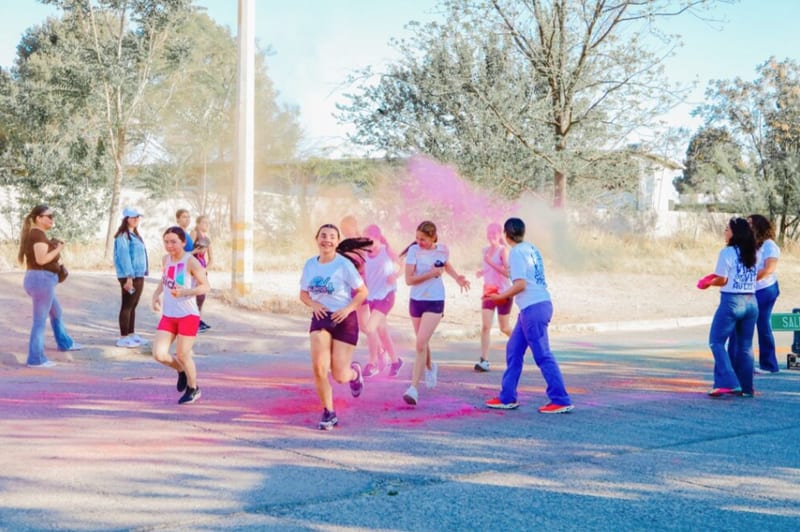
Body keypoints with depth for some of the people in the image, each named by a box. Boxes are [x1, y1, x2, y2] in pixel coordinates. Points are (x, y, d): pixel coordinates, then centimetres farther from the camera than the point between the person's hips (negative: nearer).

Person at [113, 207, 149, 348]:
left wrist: (143, 273, 10)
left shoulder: (135, 234, 16)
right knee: (127, 306, -6)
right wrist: (129, 277, -23)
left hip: (139, 275, 9)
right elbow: (124, 256, -19)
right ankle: (123, 338, -4)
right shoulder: (123, 235, -13)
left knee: (133, 306, 13)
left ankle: (131, 334, 20)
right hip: (130, 276, -9)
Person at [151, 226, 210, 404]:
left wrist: (184, 291, -29)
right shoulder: (165, 260, 6)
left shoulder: (190, 261, -13)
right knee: (159, 354, -4)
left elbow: (205, 286, -14)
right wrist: (156, 294, 5)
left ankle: (193, 388, 25)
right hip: (168, 315, 6)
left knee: (182, 355, 0)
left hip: (188, 315, -6)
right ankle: (181, 370, 29)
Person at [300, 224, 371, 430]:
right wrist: (313, 304, -8)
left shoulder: (344, 264, -10)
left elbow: (363, 291, -5)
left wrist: (348, 309, -19)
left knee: (339, 376, -2)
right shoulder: (310, 264, 2)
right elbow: (303, 293, 13)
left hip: (344, 320, -3)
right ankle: (328, 413, 2)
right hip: (320, 319, 3)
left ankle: (354, 372, 37)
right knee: (319, 368, -15)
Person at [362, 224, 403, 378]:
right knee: (381, 330, 15)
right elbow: (363, 274, 10)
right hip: (371, 296, 6)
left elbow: (399, 269, 1)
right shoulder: (365, 255, 2)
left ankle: (373, 363, -3)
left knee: (370, 328, -18)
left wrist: (394, 275, -19)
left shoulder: (387, 251, -9)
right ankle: (395, 361, 33)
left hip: (385, 296, -5)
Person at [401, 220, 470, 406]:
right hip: (416, 300, 1)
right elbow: (409, 279, -16)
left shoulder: (443, 250, -3)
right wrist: (431, 274, -22)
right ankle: (430, 368, 51)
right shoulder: (414, 250, -11)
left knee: (421, 344, -15)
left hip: (435, 302, -1)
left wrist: (457, 277, 5)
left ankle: (414, 388, -14)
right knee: (422, 343, 18)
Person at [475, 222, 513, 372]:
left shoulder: (503, 250, -10)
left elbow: (507, 272, -21)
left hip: (503, 292, -5)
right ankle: (484, 361, -12)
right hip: (489, 292, 5)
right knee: (485, 326, -9)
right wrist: (482, 271, 6)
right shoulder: (486, 250, 9)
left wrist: (491, 262, -26)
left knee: (504, 328, 8)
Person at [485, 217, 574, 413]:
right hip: (541, 303, 9)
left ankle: (561, 401, -3)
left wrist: (500, 296, -5)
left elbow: (521, 284, -16)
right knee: (514, 350, 14)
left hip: (532, 308, -9)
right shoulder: (532, 249, 14)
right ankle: (507, 397, 18)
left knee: (543, 355, -5)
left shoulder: (516, 252, -10)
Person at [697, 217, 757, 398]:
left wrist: (708, 282, 12)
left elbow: (722, 280, -8)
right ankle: (746, 387, 14)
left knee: (716, 342, 0)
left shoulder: (727, 252, -9)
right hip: (751, 302, 7)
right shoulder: (753, 254, 11)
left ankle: (728, 383, -12)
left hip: (732, 301, -7)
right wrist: (715, 277, 17)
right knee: (745, 346, 12)